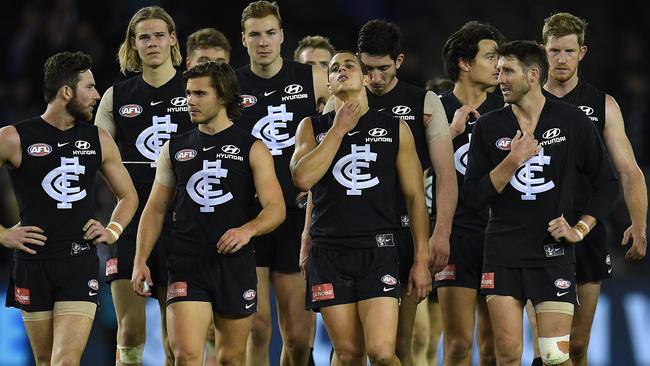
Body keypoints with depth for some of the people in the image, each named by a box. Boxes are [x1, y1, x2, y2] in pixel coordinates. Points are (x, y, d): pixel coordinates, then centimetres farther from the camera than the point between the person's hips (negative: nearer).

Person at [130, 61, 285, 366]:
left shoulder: (252, 149, 3)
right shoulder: (175, 149, 11)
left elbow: (276, 209, -5)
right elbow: (155, 209, 14)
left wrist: (248, 229, -26)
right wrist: (140, 260, 3)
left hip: (236, 265, -1)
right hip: (187, 265, 1)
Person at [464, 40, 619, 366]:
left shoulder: (571, 121, 1)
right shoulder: (489, 127, 4)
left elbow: (607, 183, 9)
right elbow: (473, 197, -1)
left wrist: (580, 229, -2)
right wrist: (513, 161, -13)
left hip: (553, 254, -2)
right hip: (503, 255, 2)